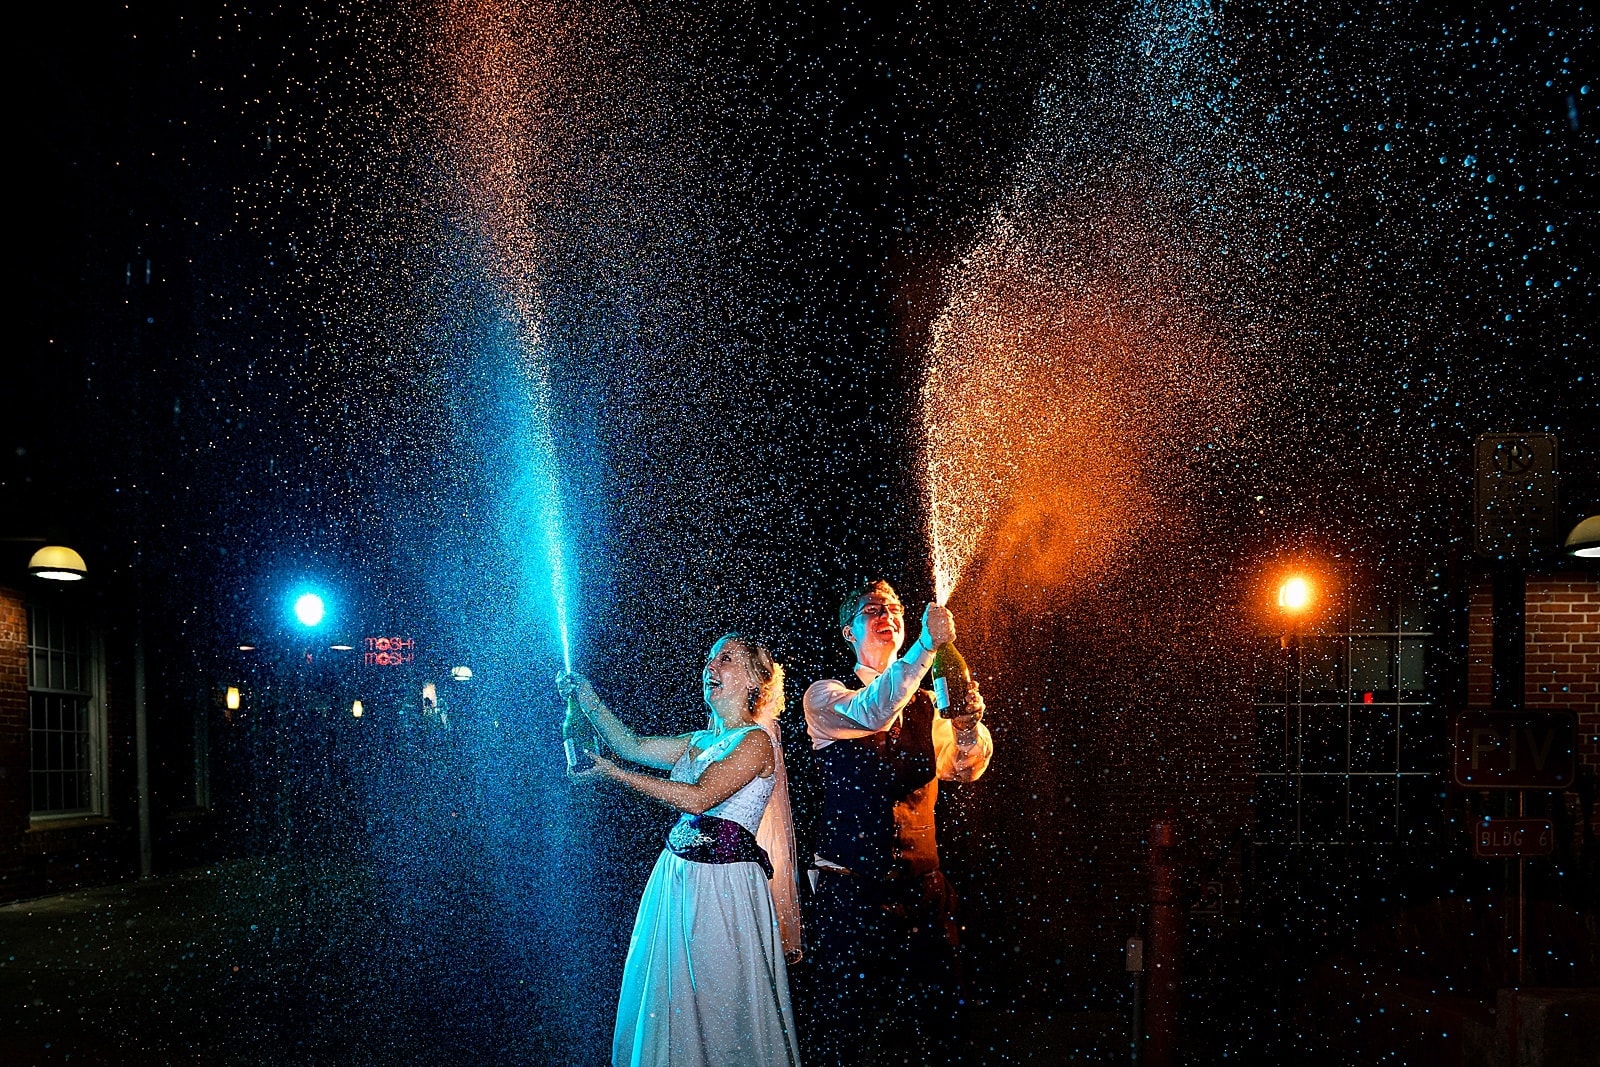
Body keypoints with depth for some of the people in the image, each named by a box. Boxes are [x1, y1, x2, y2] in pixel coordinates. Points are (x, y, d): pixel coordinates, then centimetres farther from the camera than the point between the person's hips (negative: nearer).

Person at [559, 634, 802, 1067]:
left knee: (718, 1003, 1)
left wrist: (613, 772, -19)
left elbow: (698, 798, -21)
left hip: (723, 884, -8)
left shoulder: (756, 741, -11)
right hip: (678, 876, 8)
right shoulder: (702, 742, 13)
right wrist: (589, 700, 7)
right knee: (669, 995, 14)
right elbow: (634, 747, 15)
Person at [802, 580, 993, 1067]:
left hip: (922, 885, 4)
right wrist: (926, 646, -29)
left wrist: (969, 724, -11)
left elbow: (965, 768, 9)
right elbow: (872, 713, -21)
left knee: (936, 1018, 2)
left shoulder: (924, 704, 15)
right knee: (845, 1017, -2)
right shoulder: (825, 697, 0)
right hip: (852, 889, -4)